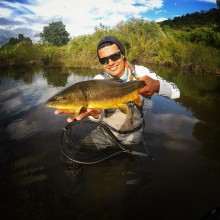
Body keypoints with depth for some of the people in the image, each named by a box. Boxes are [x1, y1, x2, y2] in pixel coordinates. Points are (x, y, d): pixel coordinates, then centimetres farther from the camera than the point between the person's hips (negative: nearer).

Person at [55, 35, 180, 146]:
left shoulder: (140, 72, -14)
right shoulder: (99, 80, -14)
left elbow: (176, 92, -19)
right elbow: (100, 114, -27)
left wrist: (157, 86, -42)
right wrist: (95, 113, -52)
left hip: (134, 134, 0)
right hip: (108, 130, 1)